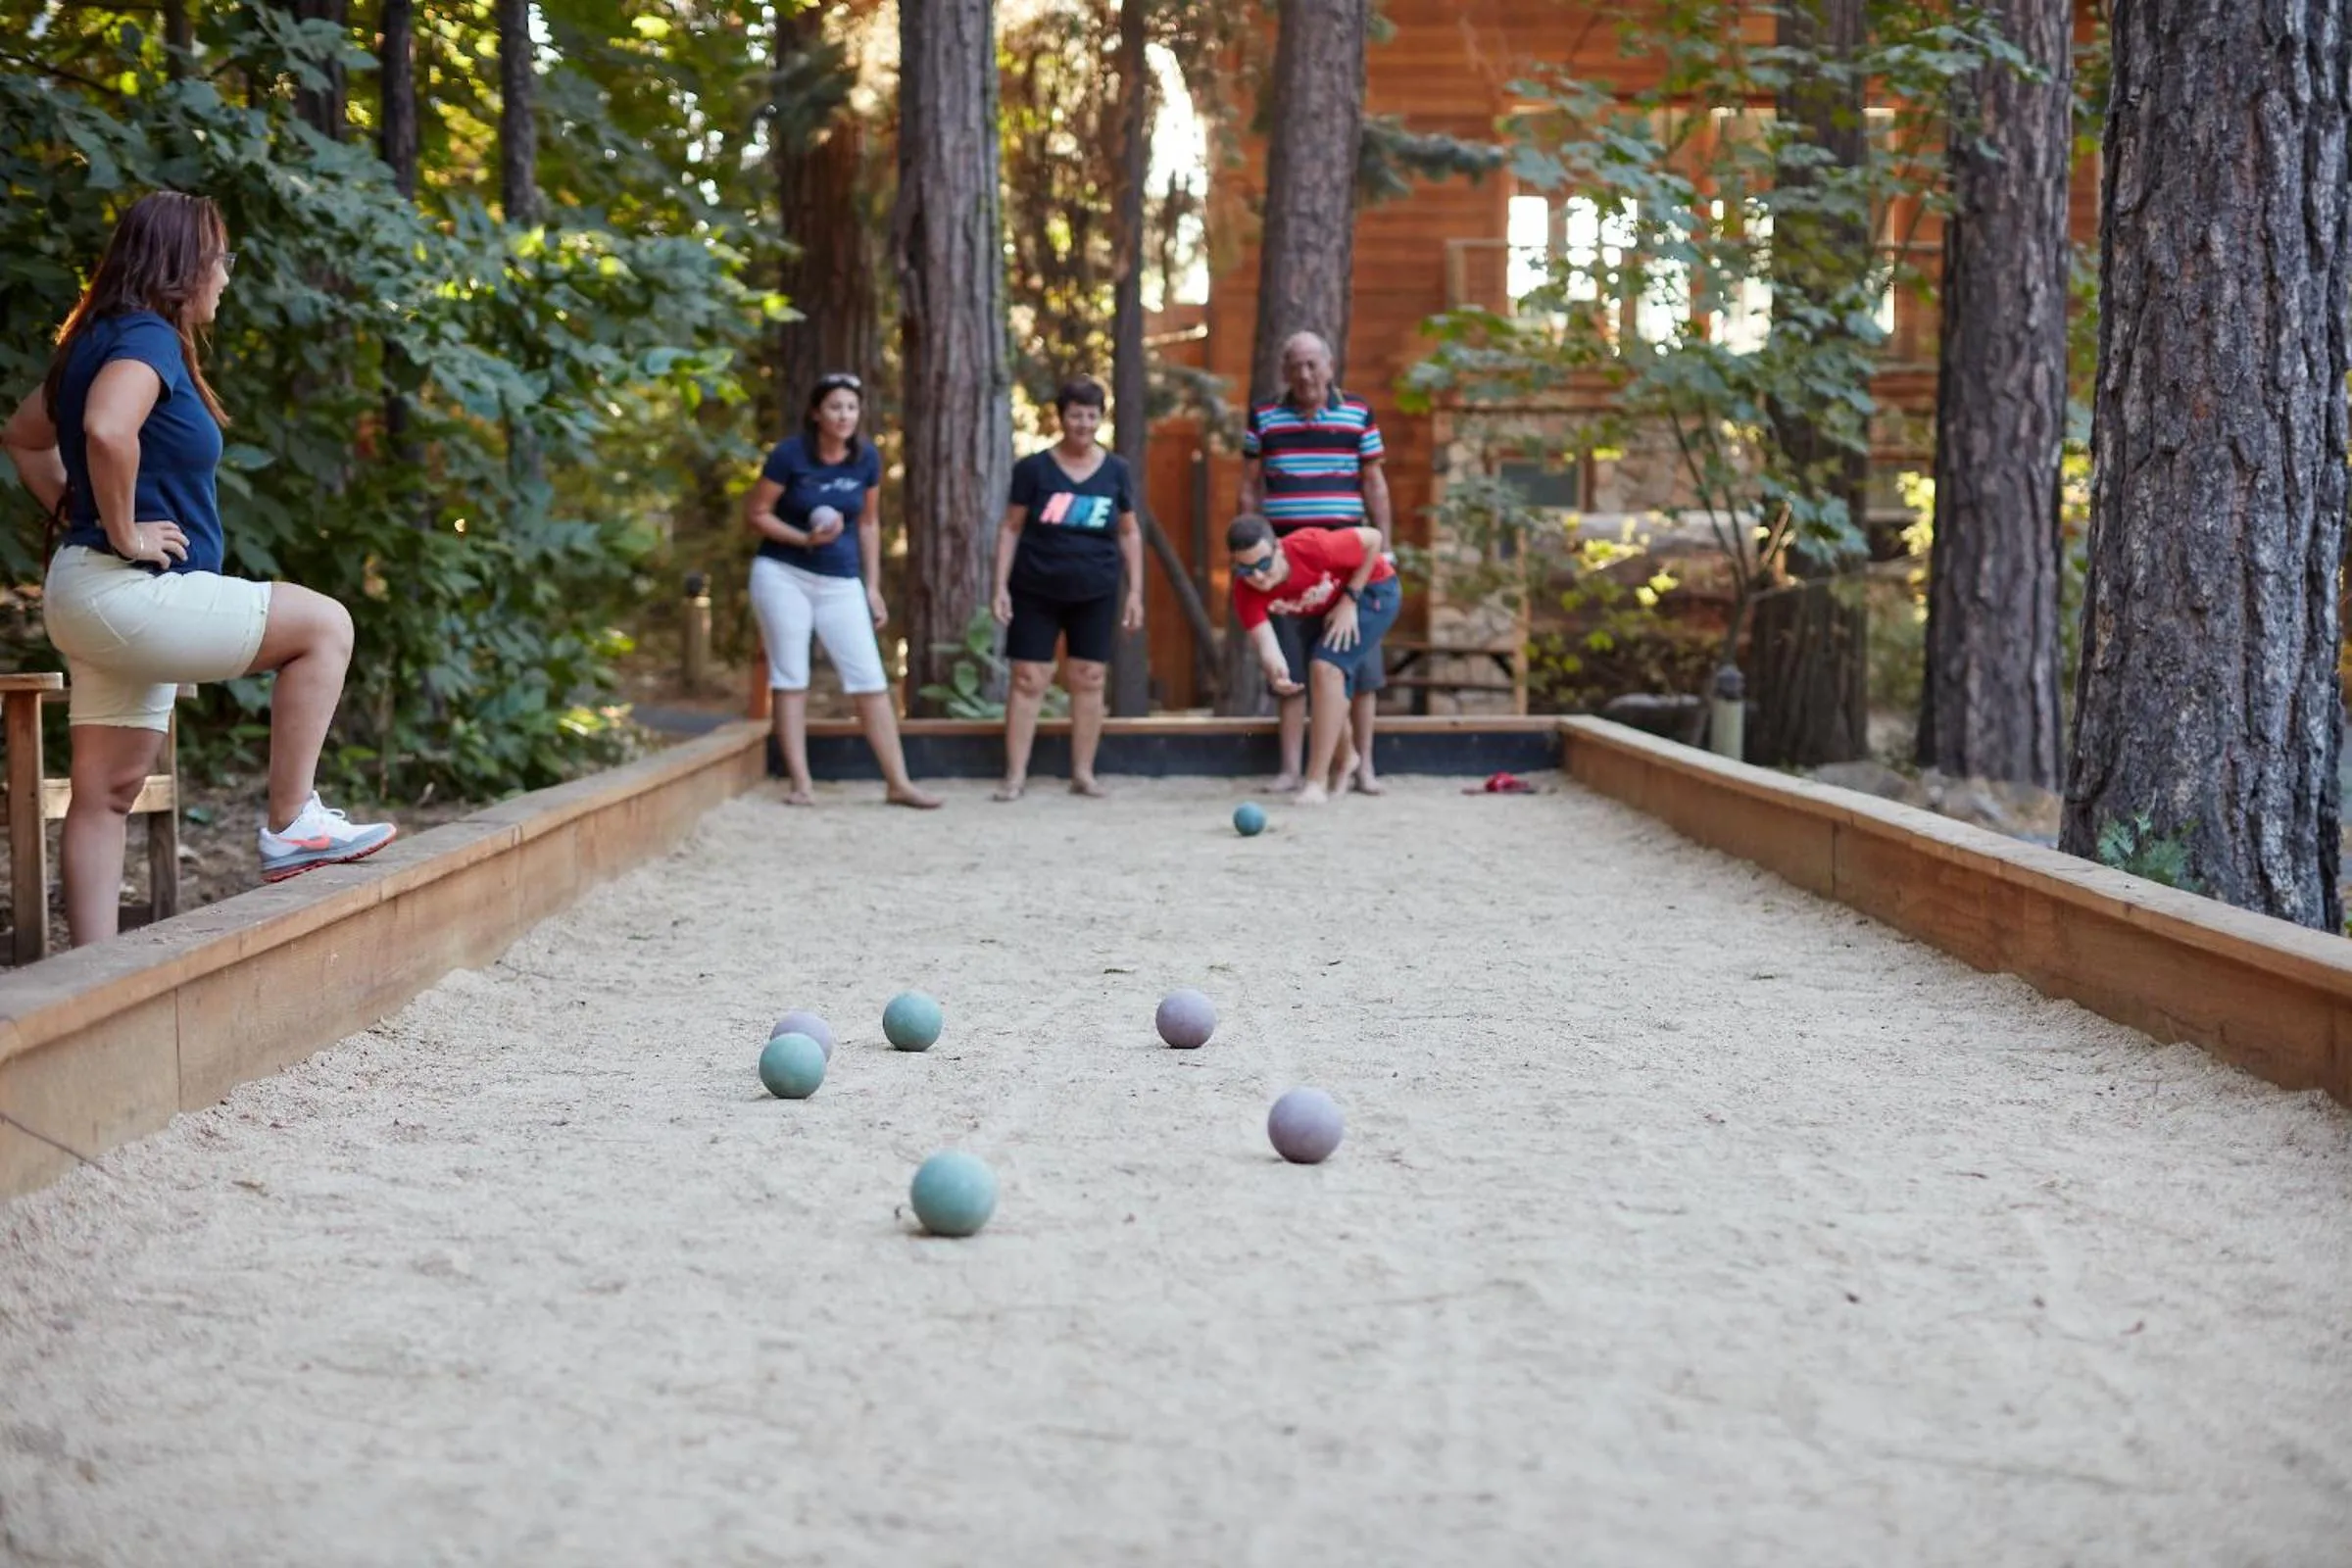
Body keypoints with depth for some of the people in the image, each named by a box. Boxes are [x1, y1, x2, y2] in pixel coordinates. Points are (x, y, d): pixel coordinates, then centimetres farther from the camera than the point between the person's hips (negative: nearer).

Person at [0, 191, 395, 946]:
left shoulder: (102, 339, 18)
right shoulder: (145, 337, -12)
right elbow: (106, 428, -33)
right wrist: (123, 533, -21)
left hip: (108, 598, 10)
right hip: (127, 591, -10)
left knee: (108, 794, 8)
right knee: (324, 626, -6)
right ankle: (290, 825, -5)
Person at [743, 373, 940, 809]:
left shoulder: (867, 459, 0)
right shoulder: (790, 454, -11)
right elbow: (755, 513, -6)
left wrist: (873, 586, 8)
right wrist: (804, 538, -19)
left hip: (841, 582, 3)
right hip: (782, 575, -3)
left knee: (870, 679, -2)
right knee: (790, 678, 0)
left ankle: (898, 783, 0)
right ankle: (800, 783, 6)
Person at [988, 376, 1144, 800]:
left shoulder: (1116, 471, 4)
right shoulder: (1033, 468, -3)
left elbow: (1129, 533, 10)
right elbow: (1010, 528, 1)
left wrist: (1135, 591, 6)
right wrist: (1001, 585, -5)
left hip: (1095, 593, 2)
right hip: (1036, 591, -2)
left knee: (1089, 678, 4)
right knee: (1028, 679, -3)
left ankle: (1083, 772, 13)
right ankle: (1015, 774, 1)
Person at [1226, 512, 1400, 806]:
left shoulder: (1311, 547, -38)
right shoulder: (1246, 592, -26)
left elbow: (1373, 538, -24)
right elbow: (1265, 641, -37)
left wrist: (1349, 600, -24)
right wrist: (1276, 671, -61)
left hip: (1372, 589, -6)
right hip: (1325, 610, 6)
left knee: (1326, 667, -22)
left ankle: (1316, 781, -21)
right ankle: (1345, 757, 43)